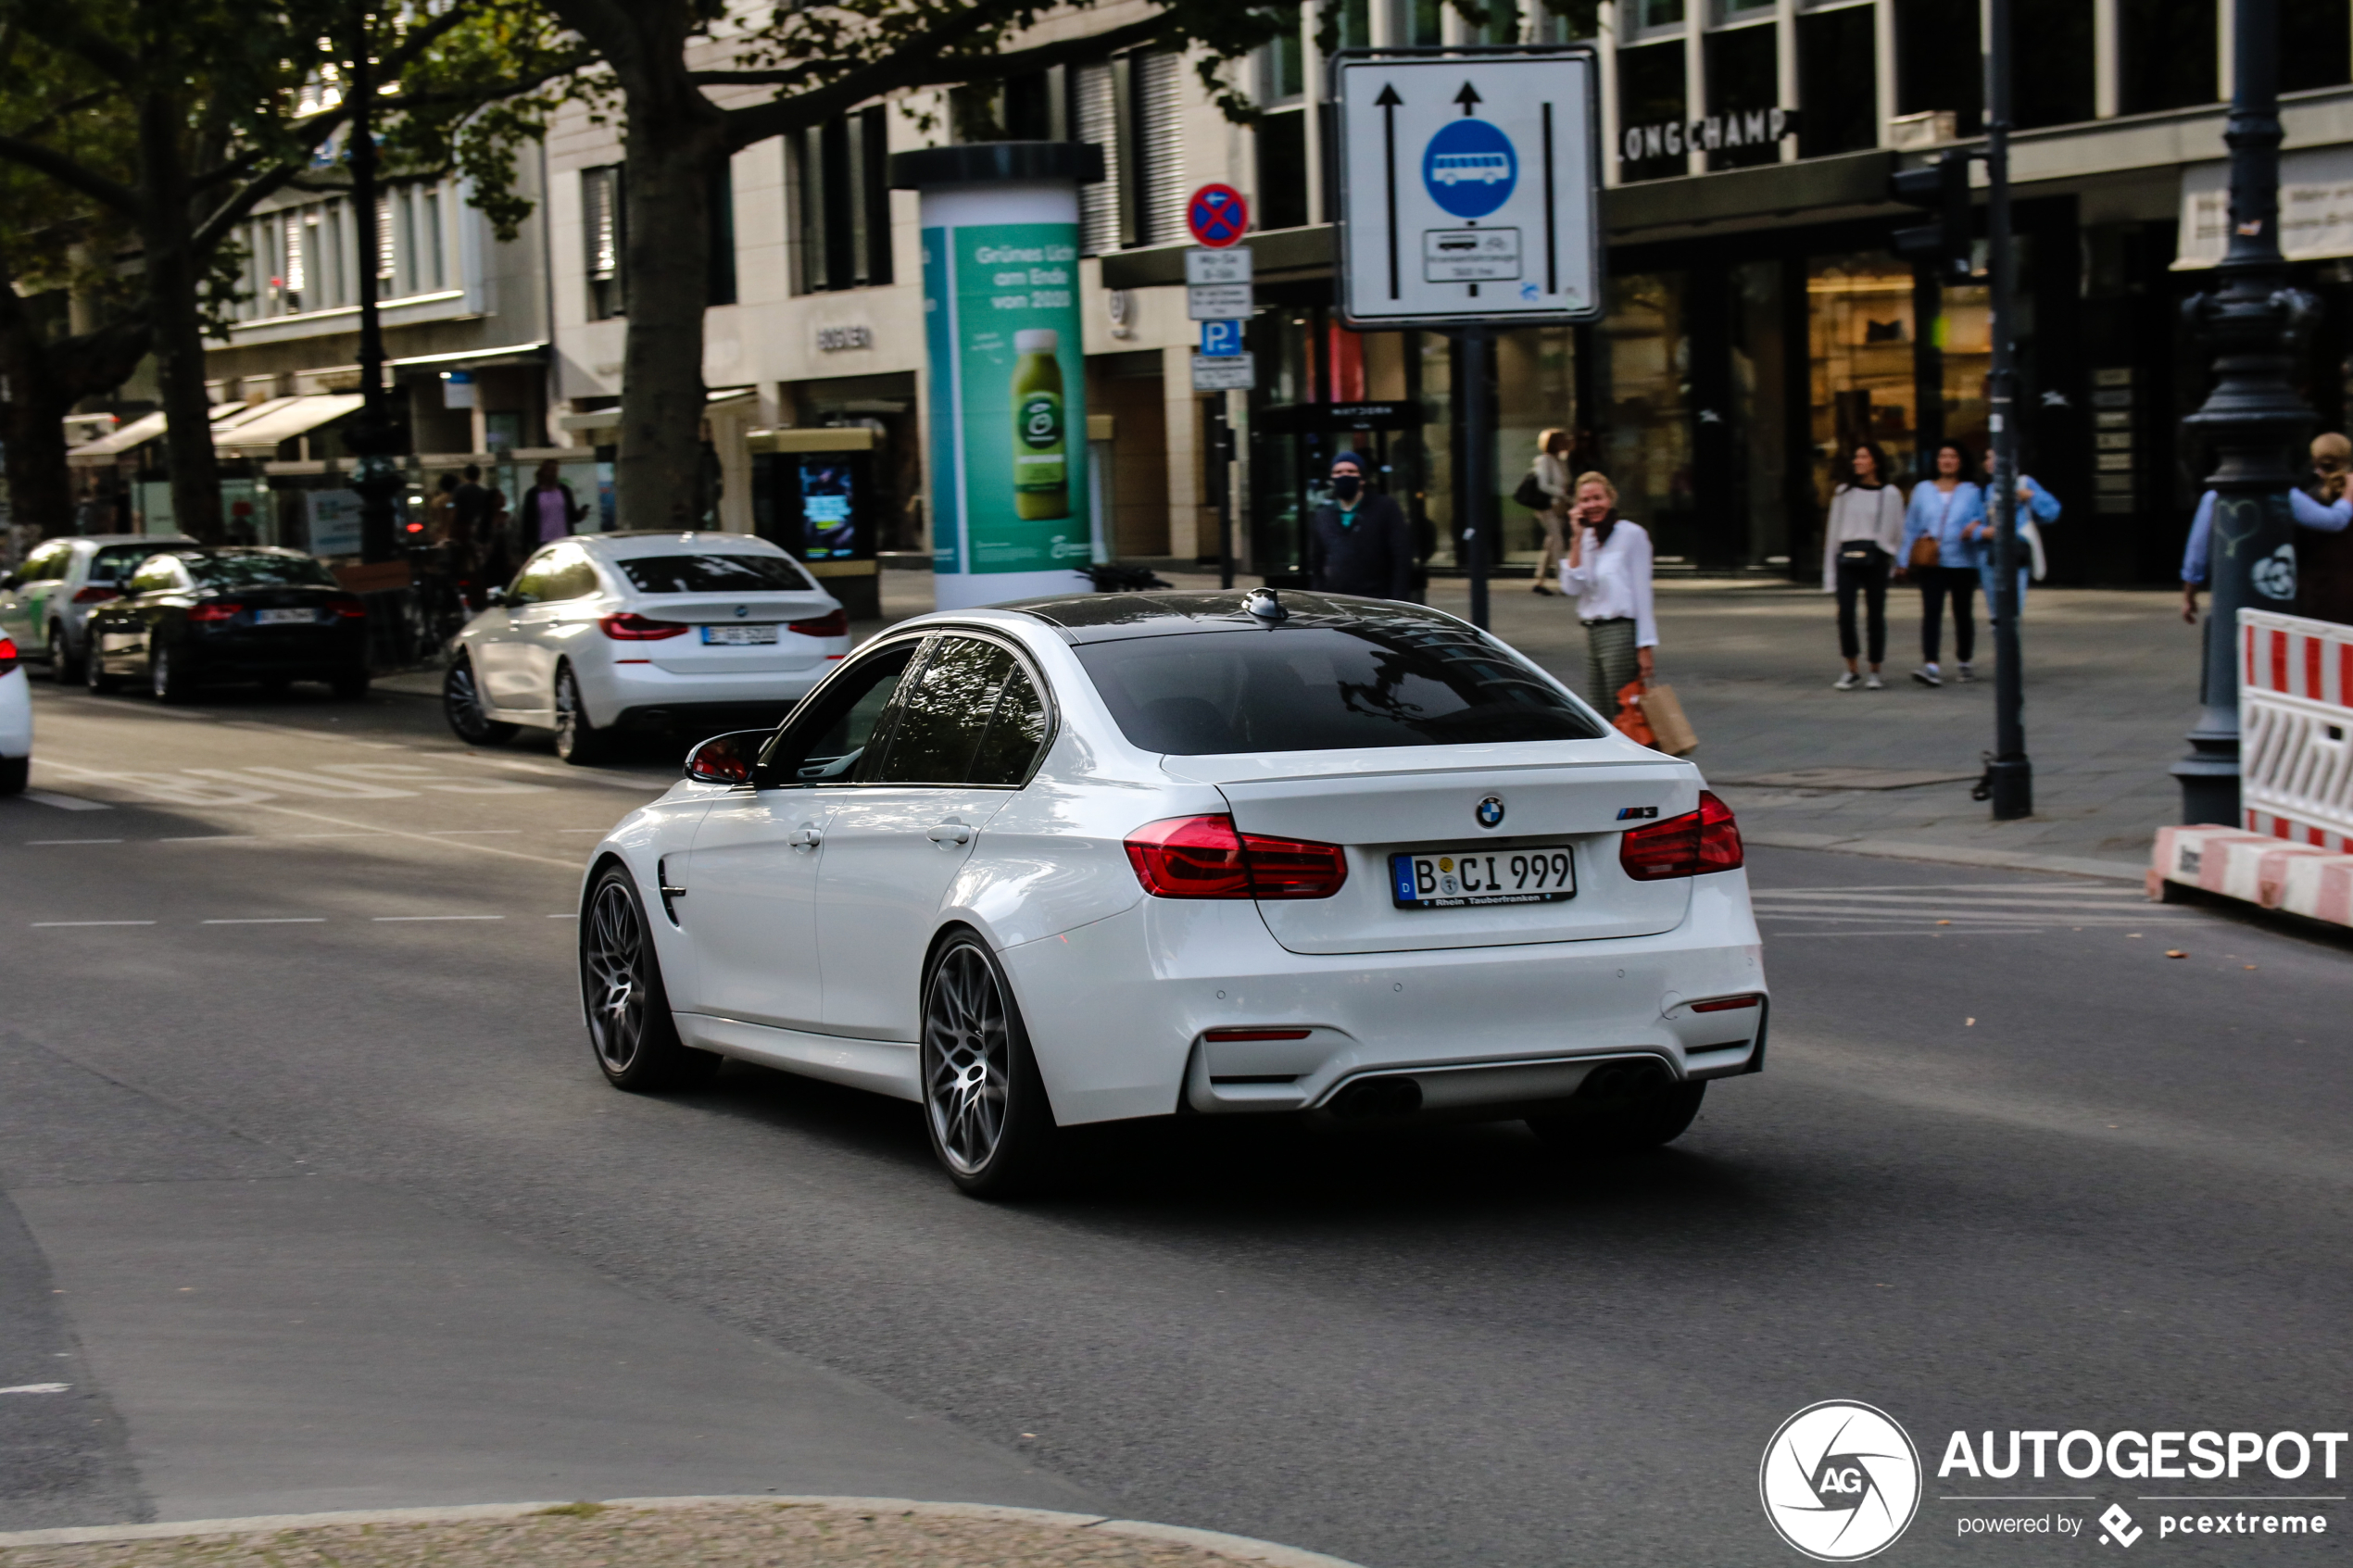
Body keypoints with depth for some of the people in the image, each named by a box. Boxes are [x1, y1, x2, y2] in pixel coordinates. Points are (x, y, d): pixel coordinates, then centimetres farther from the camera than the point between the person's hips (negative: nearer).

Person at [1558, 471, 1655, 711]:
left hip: (1621, 632, -7)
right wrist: (1577, 539, -3)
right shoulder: (1586, 538, 12)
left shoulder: (1631, 534, -6)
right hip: (1593, 635, 7)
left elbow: (1642, 592, -9)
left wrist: (1645, 647, -13)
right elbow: (1572, 588, 0)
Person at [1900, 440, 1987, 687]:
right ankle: (1931, 665, -24)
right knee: (1931, 611, -15)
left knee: (1962, 613, 8)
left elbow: (1981, 518, 7)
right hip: (1931, 562, 0)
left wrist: (1974, 529, -17)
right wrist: (1904, 559, 10)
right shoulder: (1924, 490, 12)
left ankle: (1964, 662, 26)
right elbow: (1911, 525, 13)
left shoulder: (1972, 492, 8)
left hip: (1962, 562, 0)